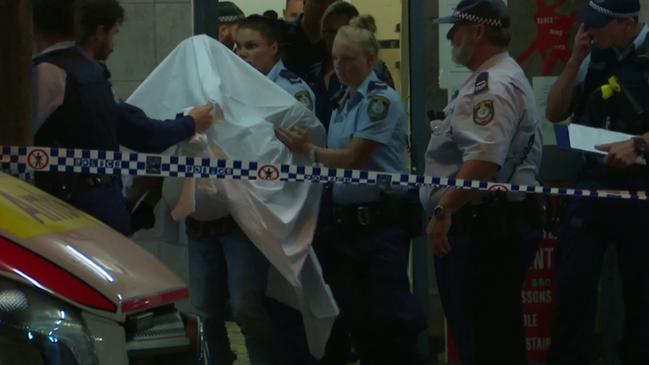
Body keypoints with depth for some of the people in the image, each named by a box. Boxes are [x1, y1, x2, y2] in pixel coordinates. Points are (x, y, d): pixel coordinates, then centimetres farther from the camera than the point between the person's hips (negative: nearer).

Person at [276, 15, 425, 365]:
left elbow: (353, 158, -14)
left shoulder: (382, 100, -11)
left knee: (390, 316, -10)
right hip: (346, 221, 8)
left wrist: (308, 150, -7)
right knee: (357, 318, 11)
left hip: (382, 221, -8)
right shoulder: (342, 104, 14)